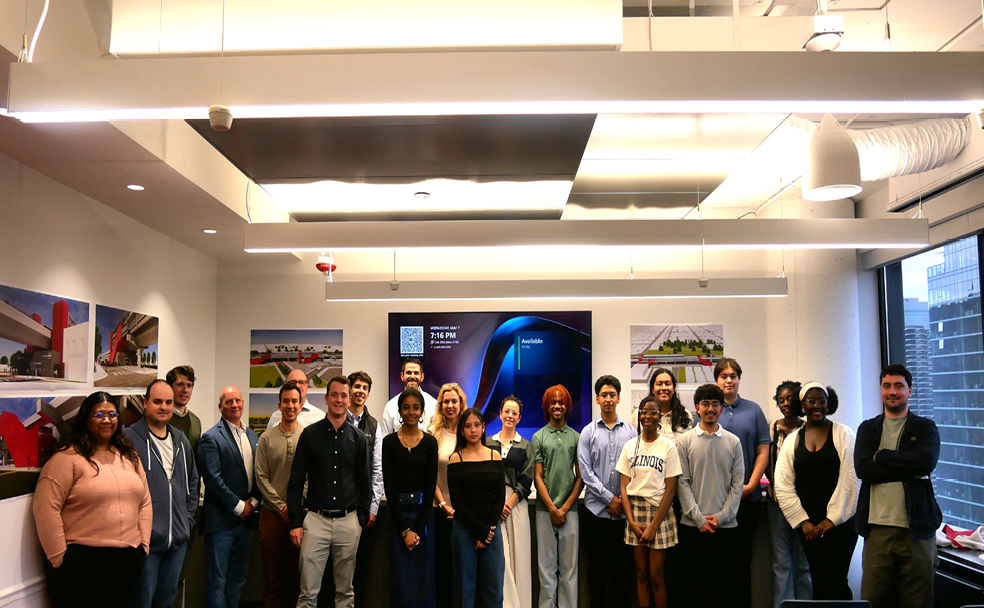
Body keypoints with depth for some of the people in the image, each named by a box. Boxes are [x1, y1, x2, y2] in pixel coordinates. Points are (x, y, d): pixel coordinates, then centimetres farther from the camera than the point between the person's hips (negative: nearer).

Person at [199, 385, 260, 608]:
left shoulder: (252, 436, 13)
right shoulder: (211, 438, -9)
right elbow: (213, 479, -15)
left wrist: (254, 501, -1)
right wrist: (238, 506, -13)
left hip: (246, 516, 7)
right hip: (222, 519, -7)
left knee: (238, 579, 14)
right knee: (218, 582, -1)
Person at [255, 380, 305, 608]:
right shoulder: (267, 439, 5)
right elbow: (261, 477, 2)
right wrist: (280, 505, -7)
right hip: (272, 514, 1)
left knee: (297, 578, 5)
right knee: (271, 579, 6)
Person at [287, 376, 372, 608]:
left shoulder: (358, 438, 6)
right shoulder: (310, 434, 2)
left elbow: (365, 482, 11)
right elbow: (296, 480, 2)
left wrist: (362, 518, 3)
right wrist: (295, 522, -3)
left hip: (348, 521, 2)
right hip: (316, 519, -1)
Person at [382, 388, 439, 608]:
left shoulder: (430, 442, 2)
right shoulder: (389, 442, -1)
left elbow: (431, 485, -2)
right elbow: (389, 486, -5)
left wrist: (418, 529, -10)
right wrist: (404, 530, -10)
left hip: (423, 511, 1)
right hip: (397, 511, -1)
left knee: (424, 576, 5)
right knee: (401, 578, 0)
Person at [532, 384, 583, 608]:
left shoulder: (576, 437, 7)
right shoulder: (539, 437, 4)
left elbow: (580, 477, 6)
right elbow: (537, 477, 1)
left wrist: (565, 507, -4)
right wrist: (552, 508, -6)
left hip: (569, 508, 1)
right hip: (545, 509, -1)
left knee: (569, 565, 4)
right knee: (546, 563, 5)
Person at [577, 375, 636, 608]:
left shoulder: (630, 431, 4)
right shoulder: (588, 432, 1)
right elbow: (585, 471, -4)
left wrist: (625, 500, -6)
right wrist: (610, 499, -8)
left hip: (624, 510, 1)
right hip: (596, 509, -1)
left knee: (622, 565, 6)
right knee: (597, 565, 8)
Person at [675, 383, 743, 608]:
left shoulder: (733, 442, 6)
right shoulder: (685, 442, 2)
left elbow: (737, 484, 3)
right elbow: (682, 483, -2)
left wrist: (721, 516, -8)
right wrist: (699, 518, -10)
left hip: (726, 526, 1)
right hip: (692, 526, -1)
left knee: (725, 583, 5)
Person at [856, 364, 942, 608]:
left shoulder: (925, 428, 8)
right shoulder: (868, 429, 12)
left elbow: (926, 462, -12)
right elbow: (862, 468, -4)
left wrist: (881, 456, -5)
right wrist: (909, 469, -11)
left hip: (916, 528, -1)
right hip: (877, 527, 1)